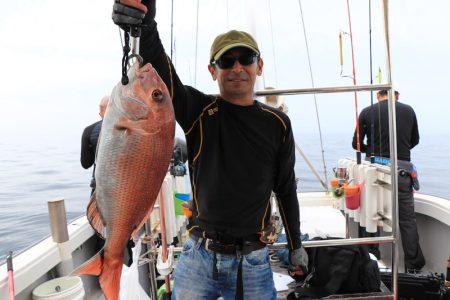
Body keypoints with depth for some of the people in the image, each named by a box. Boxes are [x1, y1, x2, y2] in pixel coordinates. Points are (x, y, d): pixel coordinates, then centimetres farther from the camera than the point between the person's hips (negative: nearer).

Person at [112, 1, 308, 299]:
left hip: (254, 260, 1)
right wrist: (144, 27, -45)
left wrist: (296, 244, 13)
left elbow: (286, 188, 7)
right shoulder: (199, 112, -5)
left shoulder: (277, 123, -1)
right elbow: (162, 77, -25)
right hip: (199, 256, 0)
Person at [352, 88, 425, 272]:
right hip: (402, 169, 1)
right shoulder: (409, 111, 6)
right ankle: (413, 265, 16)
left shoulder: (367, 112, 0)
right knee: (407, 219, 9)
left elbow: (356, 143, 2)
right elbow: (415, 140, 18)